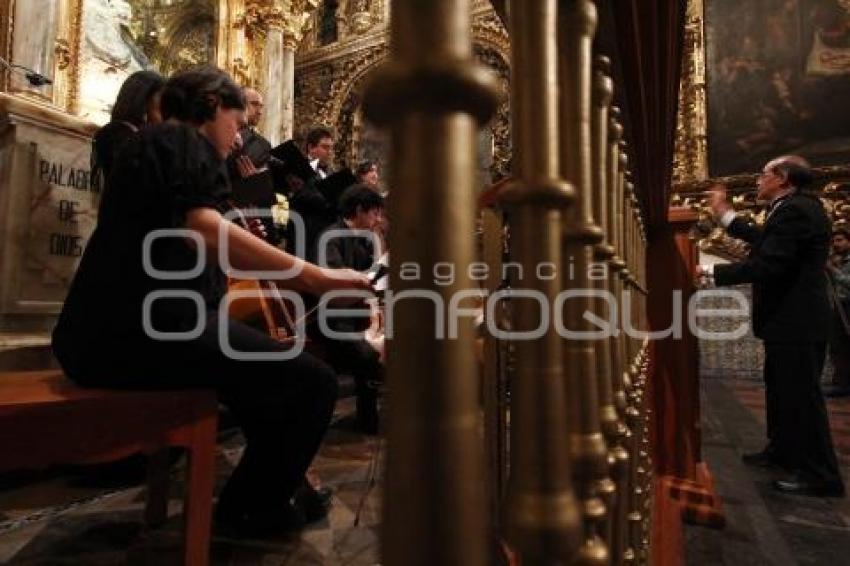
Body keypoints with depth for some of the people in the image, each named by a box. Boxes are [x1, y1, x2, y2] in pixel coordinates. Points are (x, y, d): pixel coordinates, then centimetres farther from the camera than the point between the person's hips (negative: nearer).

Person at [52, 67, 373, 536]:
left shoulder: (154, 145, 28)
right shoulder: (181, 138, -2)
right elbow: (200, 228, -23)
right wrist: (317, 276, -24)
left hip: (116, 326, 12)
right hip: (141, 325, -12)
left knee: (259, 360, 27)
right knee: (313, 382, -17)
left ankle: (275, 480, 31)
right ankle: (251, 507, 6)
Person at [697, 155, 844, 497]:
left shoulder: (795, 210, -20)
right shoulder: (794, 208, 12)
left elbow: (766, 265, -28)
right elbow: (764, 241, 22)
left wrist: (710, 272, -21)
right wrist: (725, 215, 25)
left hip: (796, 321, -11)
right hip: (789, 318, 11)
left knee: (801, 394, -1)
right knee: (781, 388, 21)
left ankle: (819, 475, 12)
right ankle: (781, 450, 36)